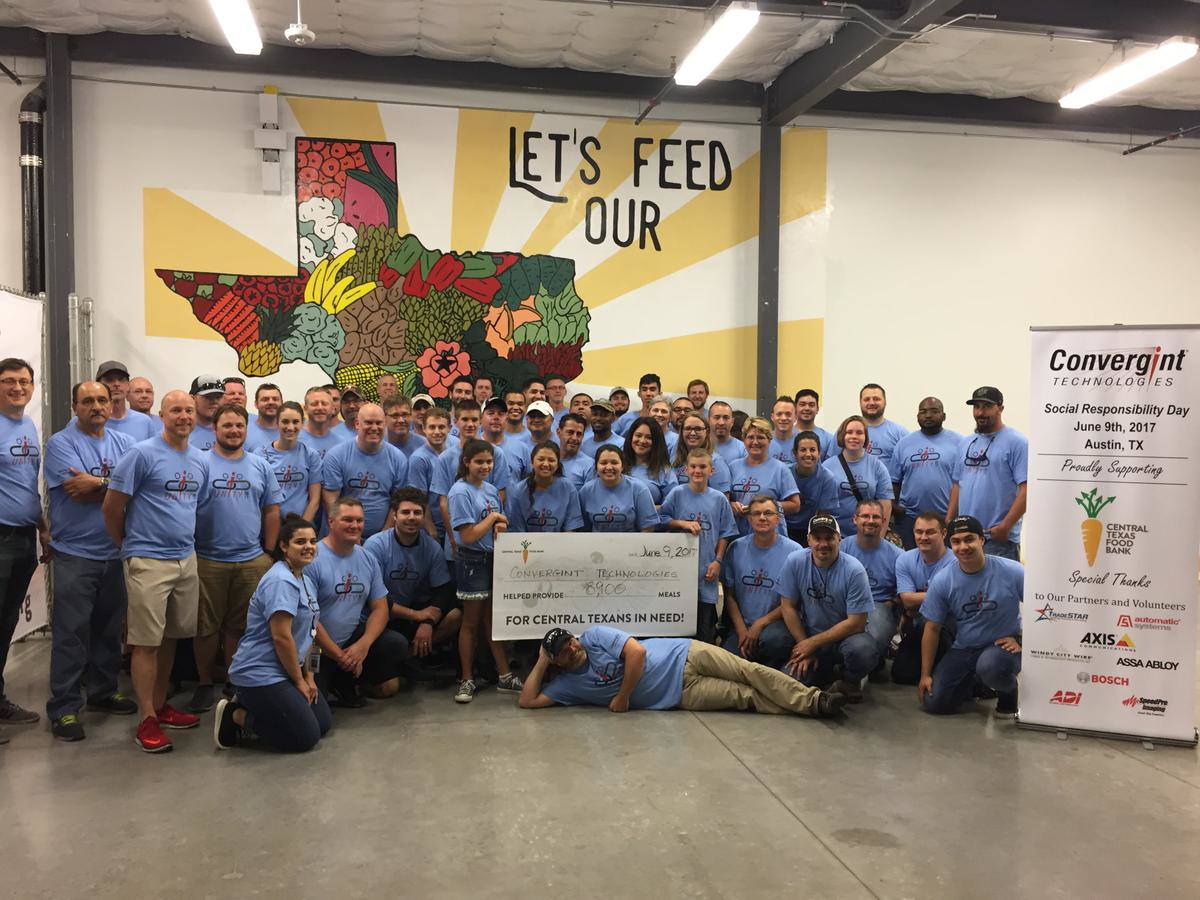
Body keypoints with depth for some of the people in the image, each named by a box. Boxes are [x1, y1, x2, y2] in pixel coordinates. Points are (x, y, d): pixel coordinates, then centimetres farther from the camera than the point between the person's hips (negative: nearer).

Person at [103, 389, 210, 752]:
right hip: (148, 560, -6)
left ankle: (160, 705, 26)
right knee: (147, 641, -1)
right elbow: (111, 508, -7)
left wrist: (185, 539, 17)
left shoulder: (201, 461, 9)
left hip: (186, 558, 6)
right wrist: (128, 546, 4)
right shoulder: (141, 454, -10)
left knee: (170, 636, 14)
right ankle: (147, 720, 6)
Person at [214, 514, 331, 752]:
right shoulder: (281, 581, -20)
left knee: (324, 723, 10)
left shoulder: (306, 581, 11)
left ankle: (251, 707, 16)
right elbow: (281, 637, -23)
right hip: (260, 673, -10)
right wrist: (299, 680, -13)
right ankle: (235, 717, 3)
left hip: (285, 670, 10)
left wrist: (309, 675, 6)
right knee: (306, 737, -8)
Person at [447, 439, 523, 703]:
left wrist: (499, 528, -8)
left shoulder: (491, 490, 7)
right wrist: (492, 517, -10)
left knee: (493, 619, 12)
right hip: (473, 562, -6)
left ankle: (504, 676, 18)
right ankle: (468, 680, 16)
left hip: (494, 560, 6)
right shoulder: (460, 492, -14)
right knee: (471, 622, 5)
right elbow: (469, 536, -18)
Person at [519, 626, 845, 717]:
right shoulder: (569, 684, 4)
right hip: (682, 694, 1)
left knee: (750, 672, -14)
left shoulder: (595, 635, -5)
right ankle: (812, 706, -10)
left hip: (683, 656, -1)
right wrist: (541, 663, -4)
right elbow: (527, 701, -1)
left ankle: (814, 700, -8)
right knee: (747, 697, -10)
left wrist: (623, 697, -13)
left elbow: (636, 651, -17)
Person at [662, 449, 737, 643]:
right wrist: (683, 523, -11)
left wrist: (717, 561, -2)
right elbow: (662, 520, 4)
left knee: (705, 624, 7)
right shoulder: (677, 493, 0)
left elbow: (725, 533, 6)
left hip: (706, 569, 1)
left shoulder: (719, 499, 3)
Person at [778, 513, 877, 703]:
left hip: (846, 636, -2)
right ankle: (824, 671, 15)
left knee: (863, 650, -36)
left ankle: (849, 682, 2)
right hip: (806, 638, 2)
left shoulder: (853, 570, -17)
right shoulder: (794, 562, -10)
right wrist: (804, 647, -6)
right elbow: (788, 607, -2)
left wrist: (813, 643, -14)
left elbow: (856, 623, -15)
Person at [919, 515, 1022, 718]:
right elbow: (932, 629, -1)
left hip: (1003, 645, -3)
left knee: (990, 666, -38)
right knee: (934, 702, -6)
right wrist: (925, 674, 0)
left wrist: (1021, 639, -12)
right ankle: (973, 682, 26)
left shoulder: (1012, 571, -14)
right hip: (963, 649, 4)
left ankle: (1008, 694, -1)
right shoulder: (942, 581, -7)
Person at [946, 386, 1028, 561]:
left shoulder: (1016, 442, -6)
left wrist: (1006, 526, -18)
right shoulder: (965, 443, 15)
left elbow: (1026, 488, -13)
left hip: (999, 539, -6)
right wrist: (948, 521, 10)